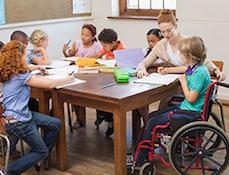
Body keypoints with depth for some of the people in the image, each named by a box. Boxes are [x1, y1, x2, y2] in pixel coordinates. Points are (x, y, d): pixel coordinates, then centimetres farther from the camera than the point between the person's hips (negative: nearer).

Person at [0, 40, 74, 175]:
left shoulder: (11, 73, 6)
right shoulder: (21, 75, -20)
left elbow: (37, 79, 19)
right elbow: (49, 85, -15)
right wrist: (68, 79, -2)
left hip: (22, 114, 9)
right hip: (17, 122, -9)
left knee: (55, 124, 11)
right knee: (42, 151, 4)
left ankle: (39, 158, 21)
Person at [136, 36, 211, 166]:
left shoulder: (200, 72, -23)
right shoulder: (193, 68, 5)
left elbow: (191, 98, -23)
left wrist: (183, 81, -13)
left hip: (191, 113, -10)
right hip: (185, 107, 10)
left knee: (153, 122, -10)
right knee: (152, 116, 10)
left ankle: (140, 160, 1)